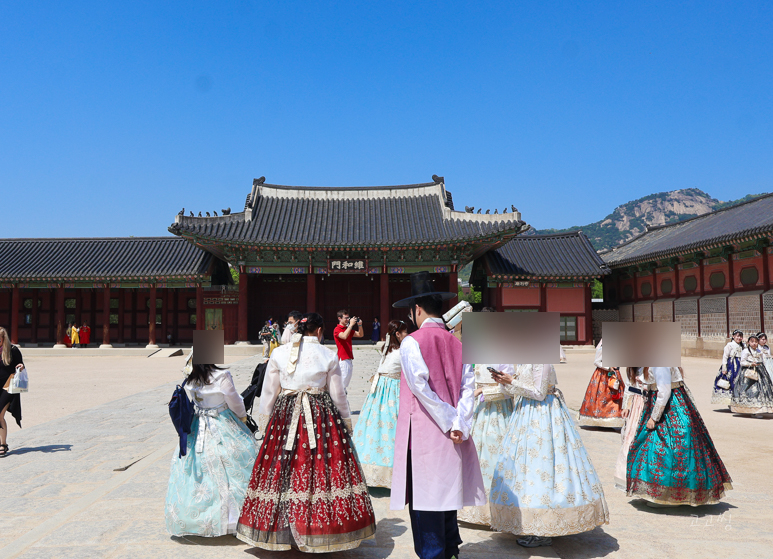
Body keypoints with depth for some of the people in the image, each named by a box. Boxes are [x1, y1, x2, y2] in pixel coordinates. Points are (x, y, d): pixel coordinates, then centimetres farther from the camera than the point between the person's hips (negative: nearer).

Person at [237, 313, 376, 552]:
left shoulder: (278, 353, 2)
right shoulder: (328, 355, -2)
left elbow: (268, 392, 6)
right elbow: (338, 395, 3)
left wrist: (264, 424, 16)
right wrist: (347, 424, 16)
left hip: (284, 417, 2)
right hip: (321, 418, -2)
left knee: (281, 471, 9)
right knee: (322, 470, 4)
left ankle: (280, 532, 17)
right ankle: (323, 531, 9)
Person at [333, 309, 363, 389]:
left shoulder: (348, 329, 18)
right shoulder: (337, 329, -7)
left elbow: (360, 335, 17)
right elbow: (344, 336, -27)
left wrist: (360, 325, 0)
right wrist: (351, 324, -23)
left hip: (349, 358, 9)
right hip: (342, 358, -9)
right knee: (345, 376, -13)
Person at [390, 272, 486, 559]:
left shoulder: (412, 342, -9)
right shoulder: (456, 342, 7)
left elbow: (420, 385, -18)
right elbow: (468, 384, -1)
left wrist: (448, 421, -12)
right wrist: (459, 424, -6)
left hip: (422, 431, -6)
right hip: (451, 436, 6)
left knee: (425, 496, 3)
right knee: (446, 491, 17)